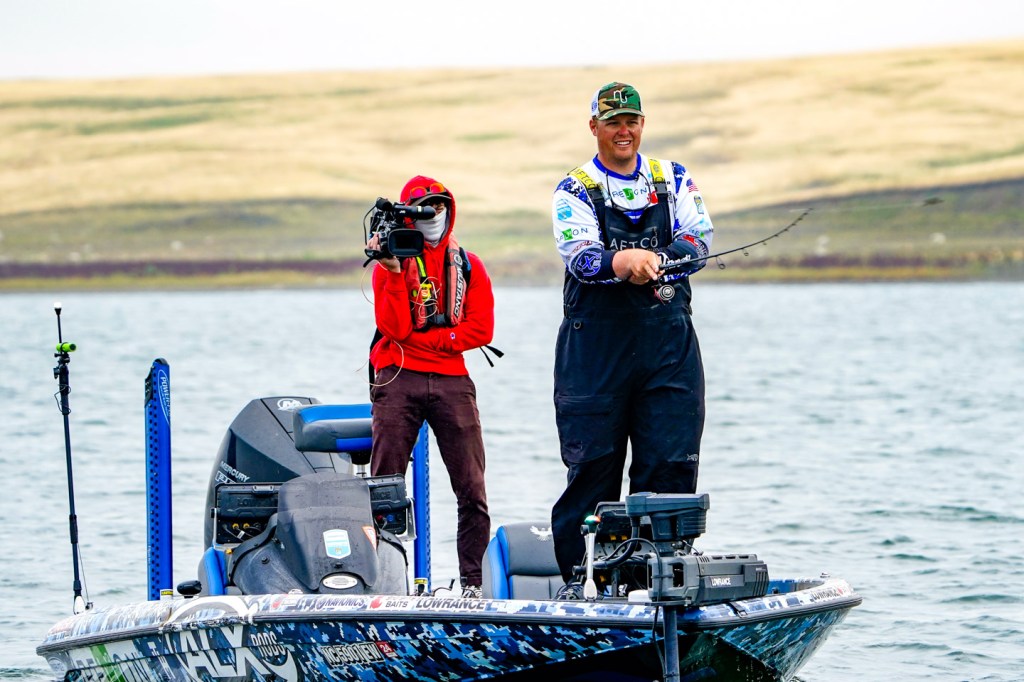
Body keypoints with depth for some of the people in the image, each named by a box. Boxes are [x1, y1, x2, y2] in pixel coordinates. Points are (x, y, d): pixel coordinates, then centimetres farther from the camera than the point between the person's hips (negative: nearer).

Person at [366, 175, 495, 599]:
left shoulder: (467, 265, 11)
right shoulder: (391, 265, 5)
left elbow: (480, 329, 0)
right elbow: (394, 328, -9)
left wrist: (424, 339, -6)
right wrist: (395, 273, -17)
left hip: (452, 381, 2)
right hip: (399, 378, -2)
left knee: (472, 491, -3)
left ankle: (473, 581, 1)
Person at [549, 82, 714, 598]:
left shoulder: (674, 181, 12)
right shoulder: (574, 191, 4)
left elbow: (699, 241, -3)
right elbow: (579, 255, -13)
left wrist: (652, 260, -24)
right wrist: (620, 261, -36)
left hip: (669, 340, 2)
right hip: (595, 342, -2)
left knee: (671, 463, -1)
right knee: (591, 463, -2)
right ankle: (576, 574, 5)